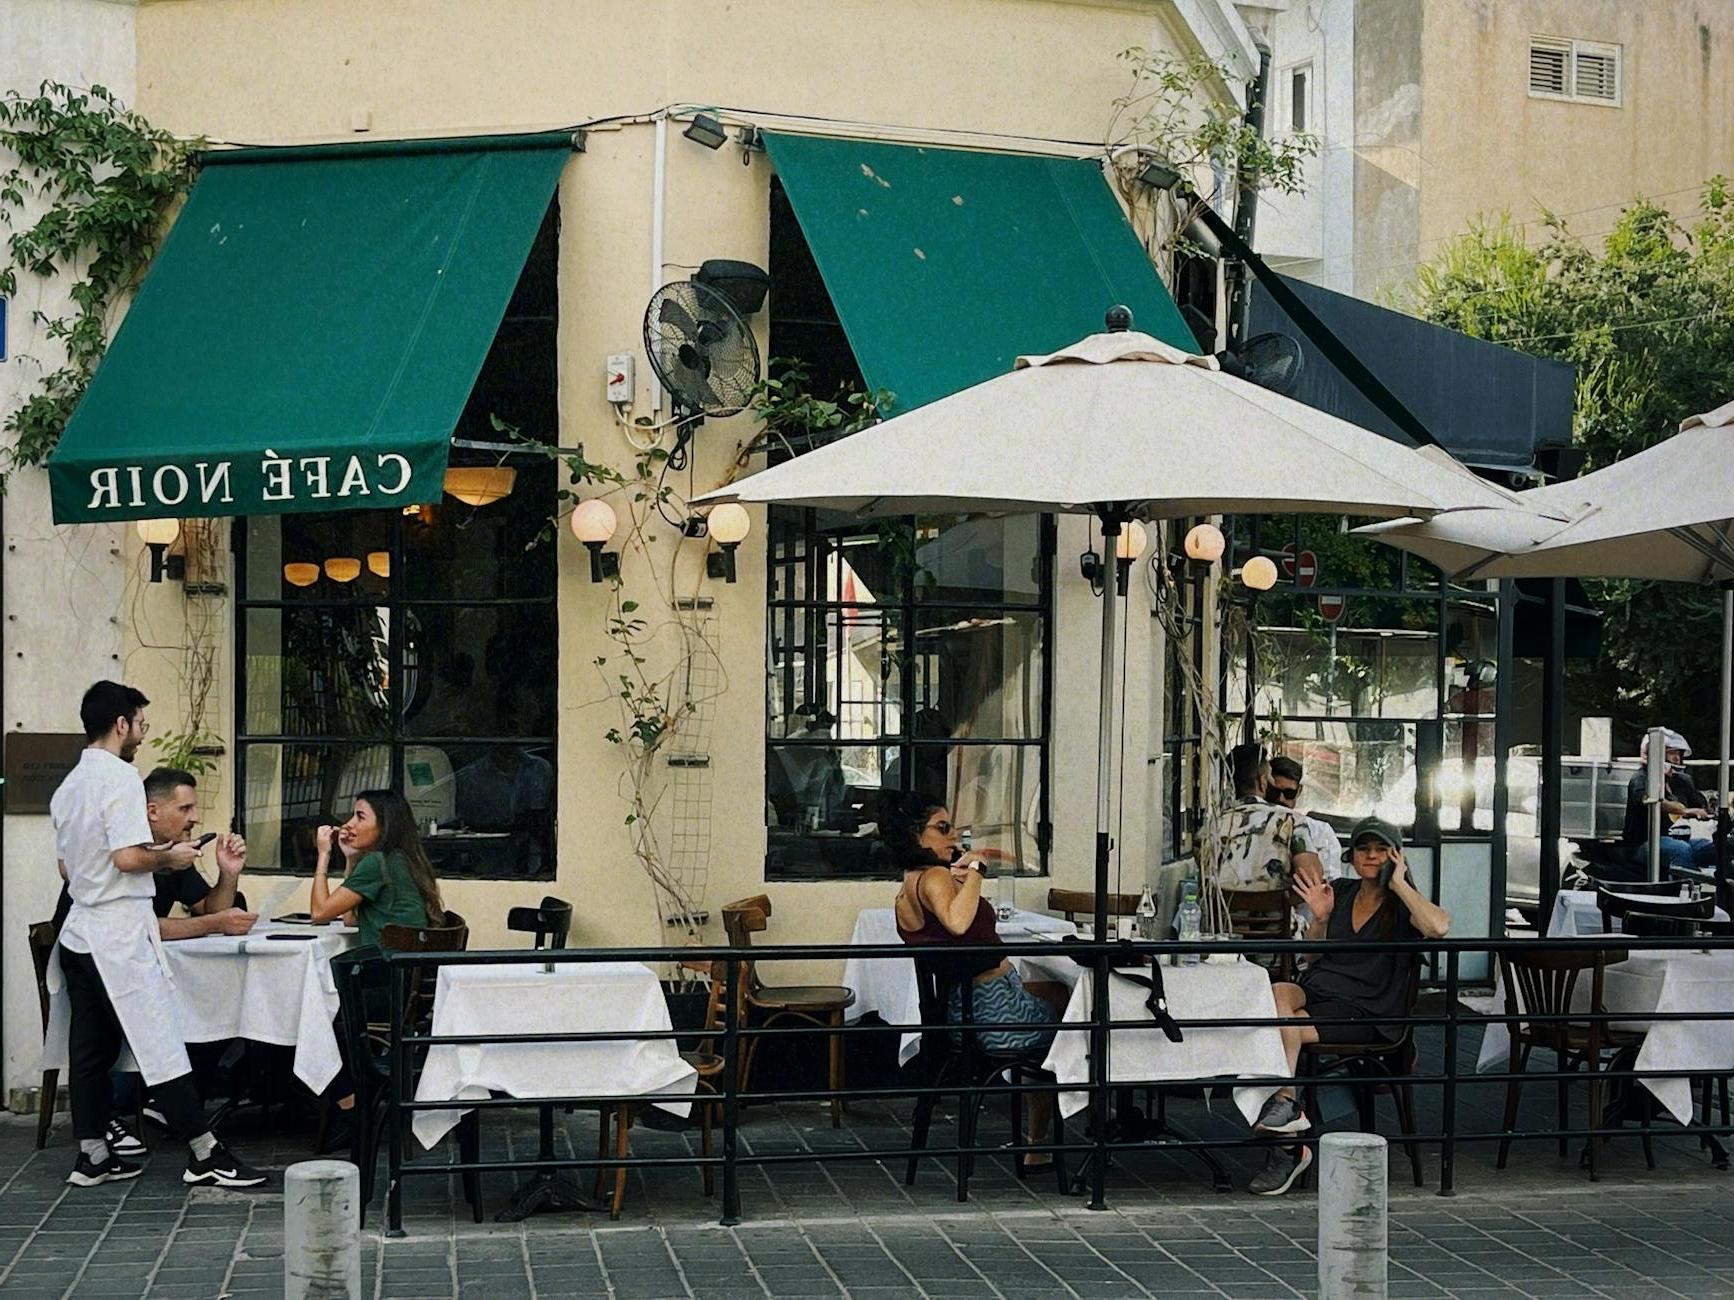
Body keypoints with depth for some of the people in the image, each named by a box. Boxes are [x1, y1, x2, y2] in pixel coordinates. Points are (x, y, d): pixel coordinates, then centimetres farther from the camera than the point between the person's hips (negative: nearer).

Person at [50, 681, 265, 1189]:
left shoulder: (68, 786, 15)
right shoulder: (120, 777, -13)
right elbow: (127, 858, -24)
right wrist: (170, 857, -5)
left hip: (80, 933, 9)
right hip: (121, 933, -9)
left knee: (90, 1048, 11)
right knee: (160, 1043, -6)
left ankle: (92, 1156, 15)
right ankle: (204, 1156, -2)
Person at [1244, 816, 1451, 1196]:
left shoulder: (1402, 905, 1)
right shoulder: (1340, 891, 17)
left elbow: (1439, 927, -24)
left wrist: (1398, 883, -13)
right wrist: (1320, 918, 4)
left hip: (1365, 1013, -5)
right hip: (1316, 991, 5)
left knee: (1285, 1026, -29)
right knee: (1276, 993, -30)